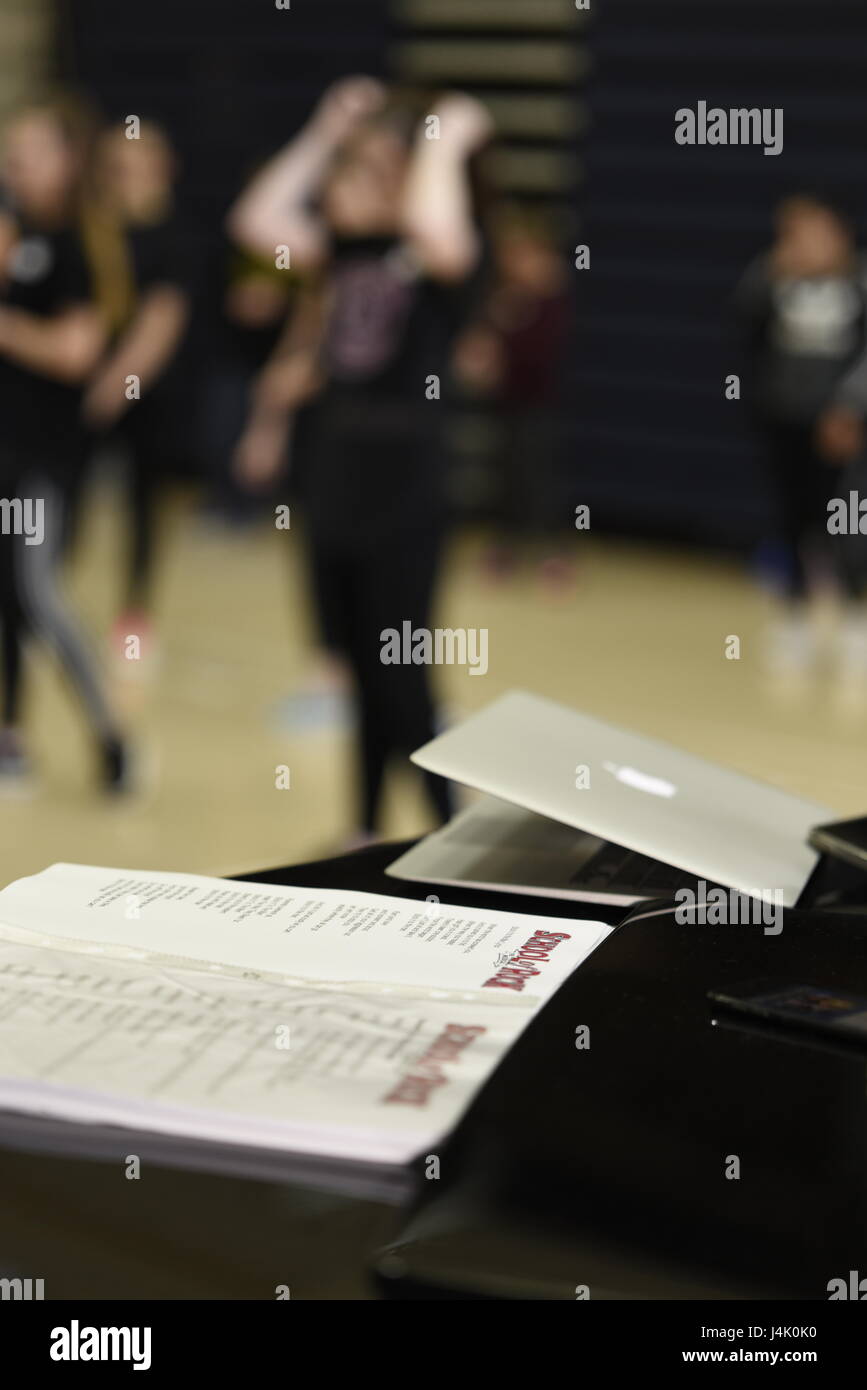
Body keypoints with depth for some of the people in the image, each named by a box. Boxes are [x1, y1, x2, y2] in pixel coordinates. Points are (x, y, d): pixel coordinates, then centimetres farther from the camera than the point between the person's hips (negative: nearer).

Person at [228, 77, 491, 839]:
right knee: (362, 671, 15)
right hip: (335, 482, 6)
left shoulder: (446, 252, -10)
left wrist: (445, 140, -19)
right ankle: (371, 832, 29)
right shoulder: (346, 246, 8)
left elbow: (430, 227, -35)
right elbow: (257, 219, -3)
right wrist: (325, 135, 1)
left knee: (399, 678, -1)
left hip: (403, 492, -6)